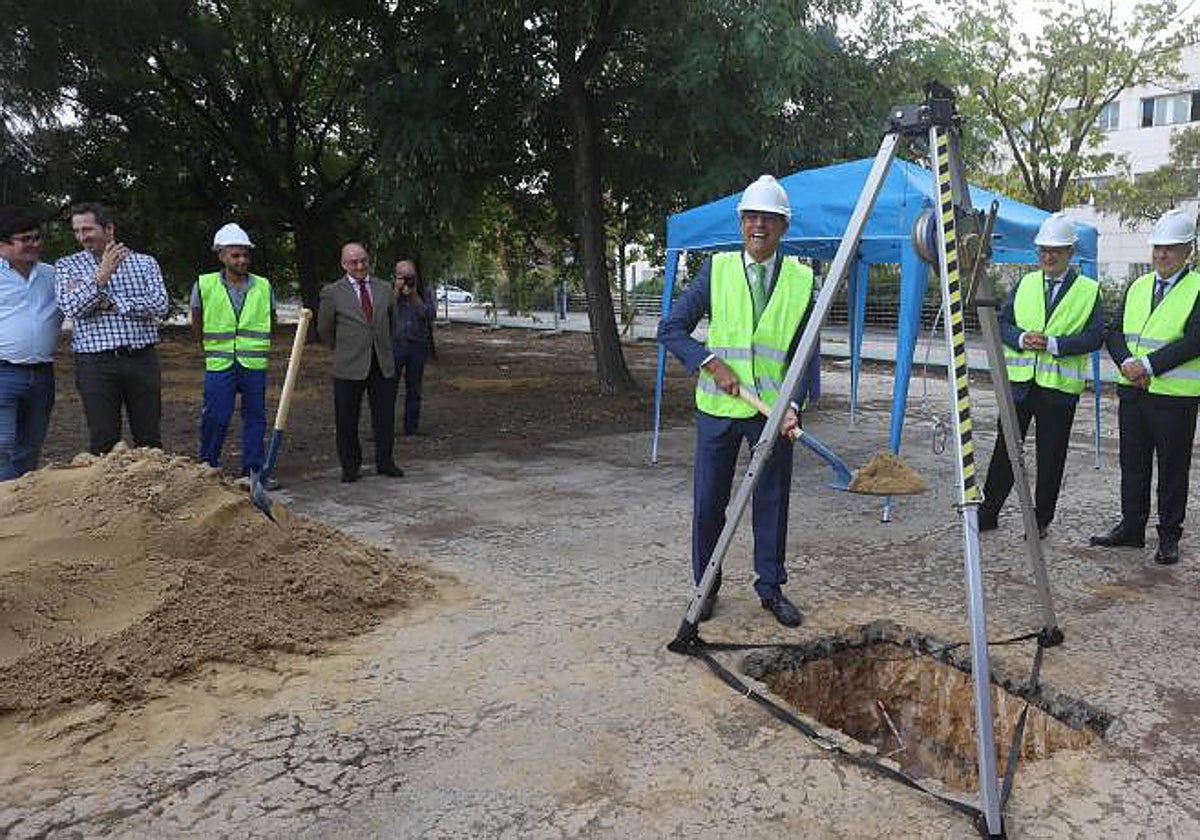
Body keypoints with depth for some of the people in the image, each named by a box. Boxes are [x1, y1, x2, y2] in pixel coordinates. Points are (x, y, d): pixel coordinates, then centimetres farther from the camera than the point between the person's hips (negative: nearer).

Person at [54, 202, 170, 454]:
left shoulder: (144, 262, 8)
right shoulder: (67, 266, 8)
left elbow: (160, 304, -6)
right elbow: (71, 308, -8)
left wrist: (111, 303, -10)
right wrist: (101, 275, -16)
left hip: (142, 359, 1)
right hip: (95, 364, 0)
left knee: (149, 439, 6)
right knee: (103, 441, 3)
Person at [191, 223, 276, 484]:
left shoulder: (263, 286, 4)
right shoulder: (204, 285, -1)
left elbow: (270, 323, 17)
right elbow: (197, 327, 12)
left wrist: (255, 346, 13)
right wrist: (212, 347, 13)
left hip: (254, 365, 2)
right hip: (218, 364, -2)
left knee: (255, 416, 6)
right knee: (215, 417, -2)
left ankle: (253, 470, 15)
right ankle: (207, 468, 16)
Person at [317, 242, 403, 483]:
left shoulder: (385, 289, 8)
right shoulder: (332, 292, -2)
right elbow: (324, 330, 8)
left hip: (383, 365, 3)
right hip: (349, 367, -2)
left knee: (385, 418, 8)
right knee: (346, 421, 5)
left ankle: (384, 462, 22)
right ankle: (350, 467, 18)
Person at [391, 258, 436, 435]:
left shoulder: (425, 292, 9)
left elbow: (431, 315, -4)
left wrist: (414, 296, -10)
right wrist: (397, 292, -12)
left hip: (418, 343, 2)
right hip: (394, 343, -2)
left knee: (414, 389, 7)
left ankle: (411, 428, 15)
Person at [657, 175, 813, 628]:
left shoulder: (802, 280, 2)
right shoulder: (717, 270, 0)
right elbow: (671, 328, -3)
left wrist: (793, 404, -12)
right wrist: (713, 364, -16)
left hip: (773, 409, 1)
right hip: (719, 407, 0)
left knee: (772, 501, 9)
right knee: (708, 501, 6)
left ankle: (771, 587, 26)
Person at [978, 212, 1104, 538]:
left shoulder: (1089, 291, 1)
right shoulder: (1024, 284, 11)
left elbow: (1094, 337, -6)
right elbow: (1002, 323, 9)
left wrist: (1053, 343, -17)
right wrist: (1022, 338, -11)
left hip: (1060, 385, -2)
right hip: (1020, 380, 3)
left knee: (1050, 456, 5)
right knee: (1004, 449, 6)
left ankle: (1041, 520, 17)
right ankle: (988, 511, 16)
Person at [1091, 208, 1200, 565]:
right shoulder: (1138, 287, 12)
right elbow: (1114, 332, 8)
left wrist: (1149, 365, -20)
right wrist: (1127, 362, -10)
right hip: (1132, 392, 5)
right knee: (1133, 464, 14)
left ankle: (1169, 537, 17)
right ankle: (1131, 527, 26)